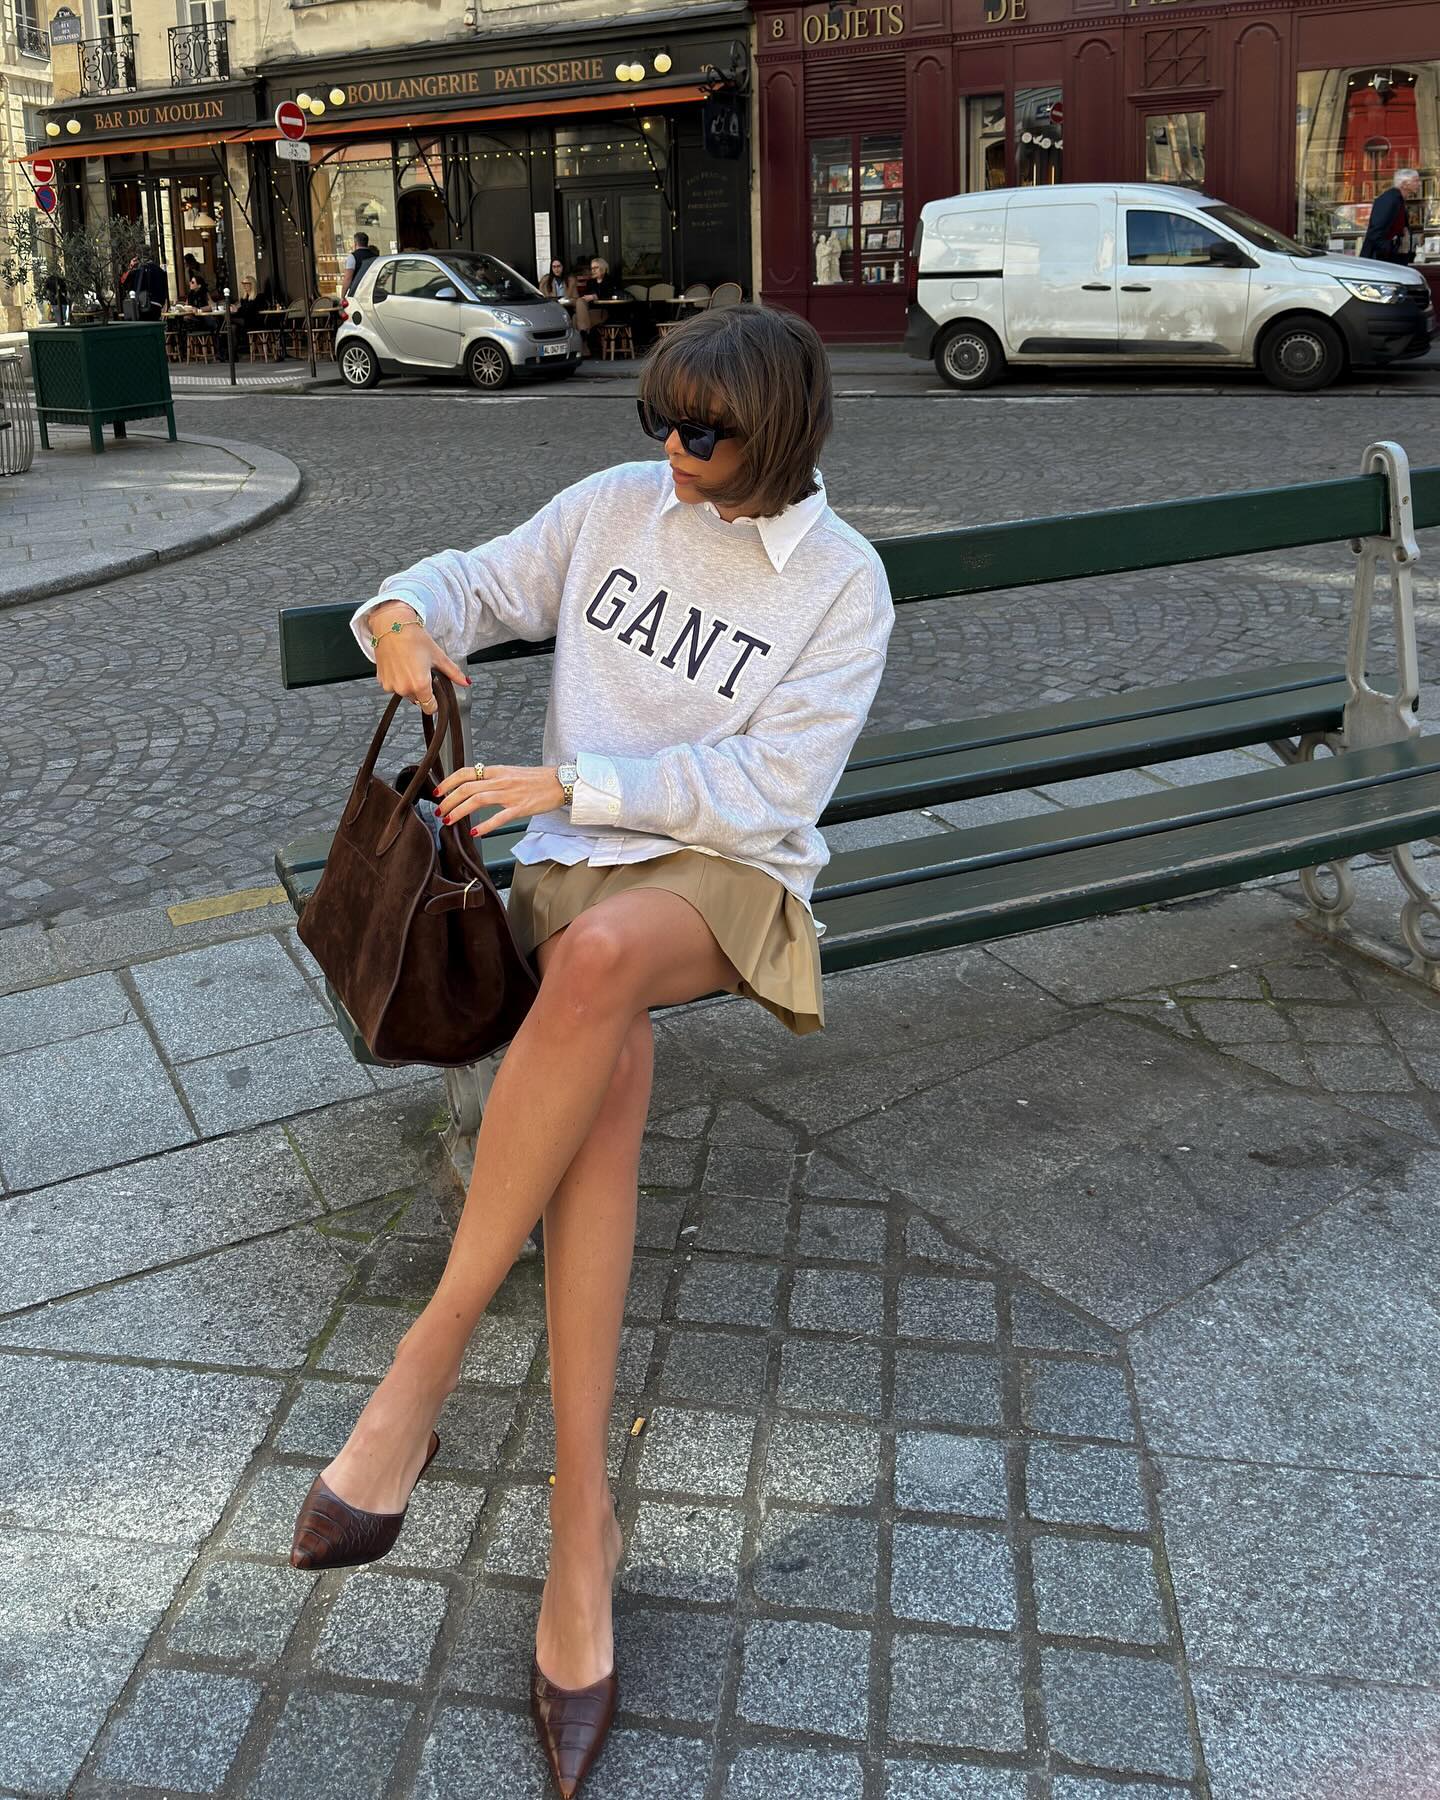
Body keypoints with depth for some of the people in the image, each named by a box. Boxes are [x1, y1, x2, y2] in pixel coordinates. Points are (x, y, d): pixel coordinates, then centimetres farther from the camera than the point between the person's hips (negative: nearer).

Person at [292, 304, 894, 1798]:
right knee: (609, 1080, -32)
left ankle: (425, 1362, -32)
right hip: (576, 856, 2)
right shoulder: (618, 505, 9)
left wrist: (572, 785, -17)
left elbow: (769, 789, -9)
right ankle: (580, 1517, -30)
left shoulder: (842, 584, -2)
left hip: (729, 876, -2)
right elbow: (486, 580, 18)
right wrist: (408, 611, -8)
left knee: (600, 953, -40)